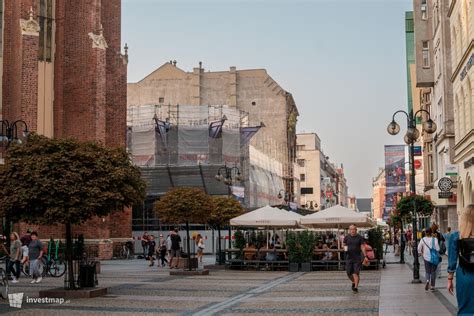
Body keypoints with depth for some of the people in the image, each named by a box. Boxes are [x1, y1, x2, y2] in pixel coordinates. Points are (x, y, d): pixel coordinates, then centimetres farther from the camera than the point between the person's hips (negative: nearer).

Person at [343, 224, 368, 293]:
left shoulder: (359, 237, 1)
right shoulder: (346, 237, 6)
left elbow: (362, 247, -1)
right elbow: (344, 245, 18)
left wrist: (365, 256, -8)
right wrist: (345, 248, -6)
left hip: (357, 258, -2)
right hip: (349, 258, 2)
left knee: (356, 273, -9)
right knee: (349, 273, 4)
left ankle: (356, 287, -7)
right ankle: (354, 282, 32)